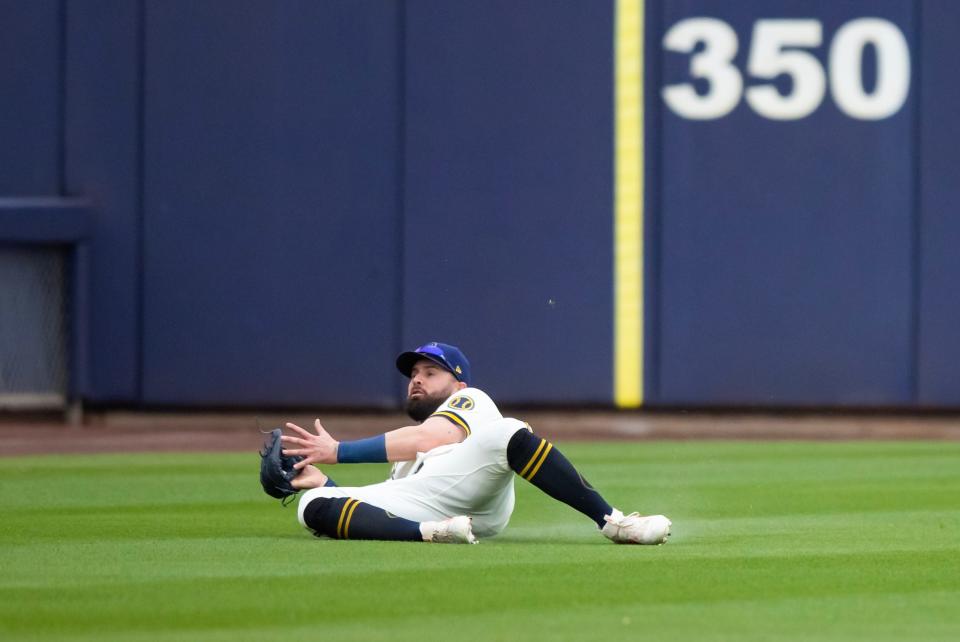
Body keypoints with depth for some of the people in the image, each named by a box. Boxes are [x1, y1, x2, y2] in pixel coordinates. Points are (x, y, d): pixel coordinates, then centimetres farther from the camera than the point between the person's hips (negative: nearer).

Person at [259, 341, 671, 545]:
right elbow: (373, 507, 31)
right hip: (419, 513, 4)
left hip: (474, 494, -4)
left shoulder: (471, 401, 28)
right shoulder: (404, 459, 47)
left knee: (507, 435, -34)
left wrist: (338, 452, 6)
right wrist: (322, 482, 15)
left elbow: (432, 437, 6)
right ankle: (430, 535, -38)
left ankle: (611, 521, -33)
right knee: (314, 506, -20)